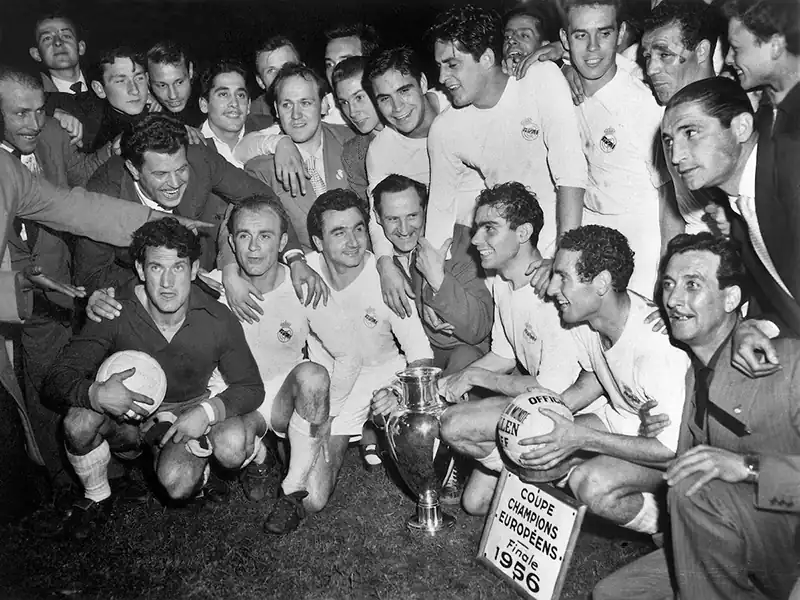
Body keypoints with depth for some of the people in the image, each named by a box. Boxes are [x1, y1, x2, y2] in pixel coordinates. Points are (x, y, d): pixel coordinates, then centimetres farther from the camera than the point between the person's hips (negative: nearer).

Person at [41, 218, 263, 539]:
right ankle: (96, 499, -1)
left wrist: (207, 412, -28)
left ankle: (199, 452, 7)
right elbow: (56, 380, -19)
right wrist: (95, 393, -42)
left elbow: (251, 387, -9)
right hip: (126, 416, 2)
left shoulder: (219, 321, -18)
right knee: (79, 420, -31)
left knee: (178, 485, -31)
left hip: (186, 417, -1)